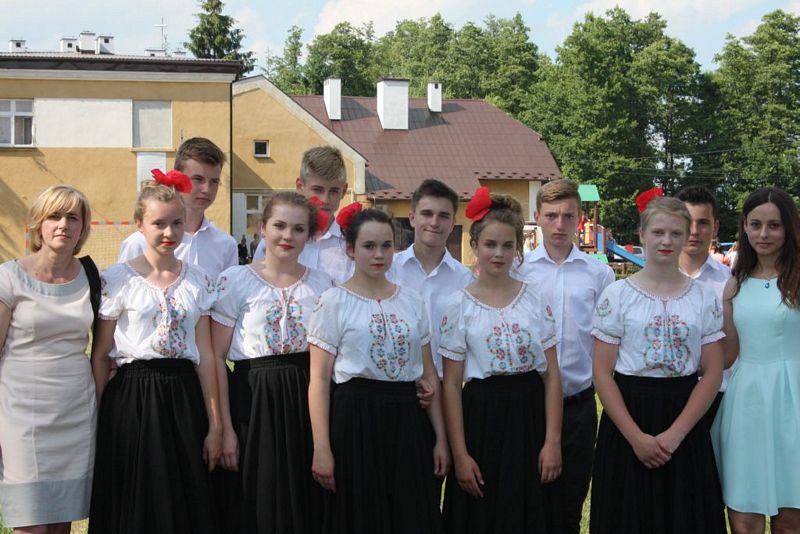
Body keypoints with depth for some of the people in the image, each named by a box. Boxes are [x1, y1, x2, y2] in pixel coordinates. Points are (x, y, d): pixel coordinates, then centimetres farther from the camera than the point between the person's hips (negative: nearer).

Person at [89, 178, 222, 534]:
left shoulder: (198, 281, 6)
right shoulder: (117, 279, -3)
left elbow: (205, 355, 5)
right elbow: (100, 356, -1)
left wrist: (214, 424, 2)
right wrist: (99, 421, -4)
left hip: (184, 397, 3)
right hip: (132, 397, -3)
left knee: (186, 504, 7)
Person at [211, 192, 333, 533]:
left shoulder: (322, 283, 6)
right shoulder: (235, 280, -2)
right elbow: (217, 356, -3)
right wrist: (225, 427, -9)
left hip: (307, 402, 3)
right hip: (255, 401, -2)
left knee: (305, 505, 6)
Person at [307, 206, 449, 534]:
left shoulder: (412, 301, 10)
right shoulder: (334, 303, -2)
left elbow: (429, 375, 12)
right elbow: (319, 380, -6)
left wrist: (440, 437, 7)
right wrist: (321, 448, -12)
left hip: (407, 421, 4)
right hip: (356, 421, -4)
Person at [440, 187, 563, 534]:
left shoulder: (535, 300, 3)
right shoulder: (459, 305, -2)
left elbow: (552, 375, 3)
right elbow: (451, 384, -3)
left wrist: (553, 441, -5)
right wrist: (460, 454, -7)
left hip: (530, 417, 2)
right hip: (483, 418, -1)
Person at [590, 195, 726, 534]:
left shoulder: (705, 298, 3)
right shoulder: (616, 295, -2)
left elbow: (713, 373, 0)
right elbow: (602, 373, -4)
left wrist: (676, 433, -11)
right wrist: (636, 436, -13)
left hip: (686, 421, 1)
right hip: (626, 416, -1)